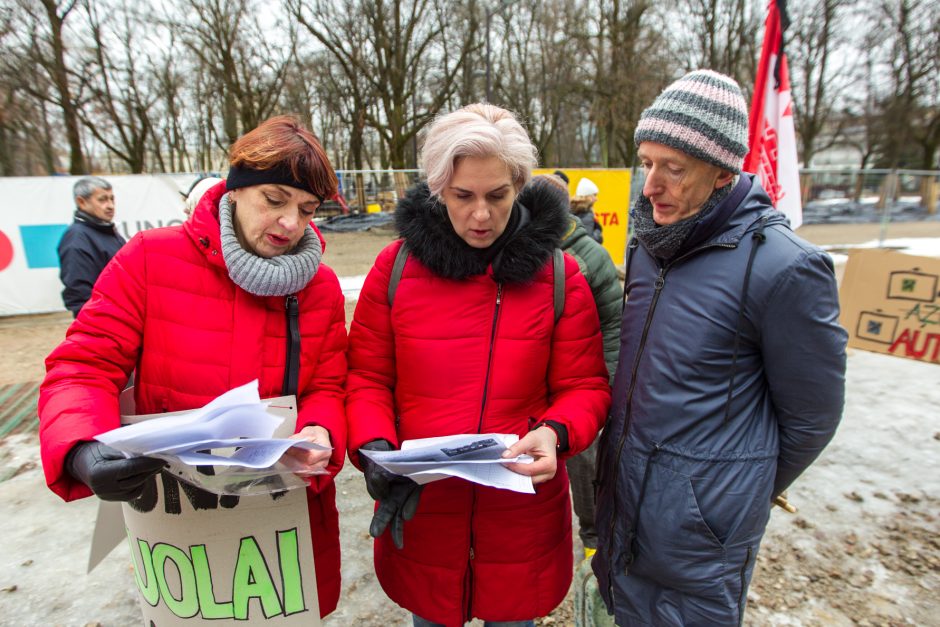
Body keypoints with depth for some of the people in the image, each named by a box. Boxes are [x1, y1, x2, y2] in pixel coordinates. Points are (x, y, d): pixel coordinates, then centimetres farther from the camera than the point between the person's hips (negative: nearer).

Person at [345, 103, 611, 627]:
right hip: (418, 514, 1)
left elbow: (586, 387, -2)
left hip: (522, 518, 0)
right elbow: (367, 376, 0)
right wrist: (374, 445, -17)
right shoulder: (397, 265, -6)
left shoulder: (559, 276, -7)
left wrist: (555, 432, -21)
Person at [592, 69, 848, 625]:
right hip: (618, 504, 6)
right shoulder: (647, 243, 0)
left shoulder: (781, 266, -21)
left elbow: (810, 416, -9)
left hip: (700, 531, -6)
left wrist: (744, 493, 4)